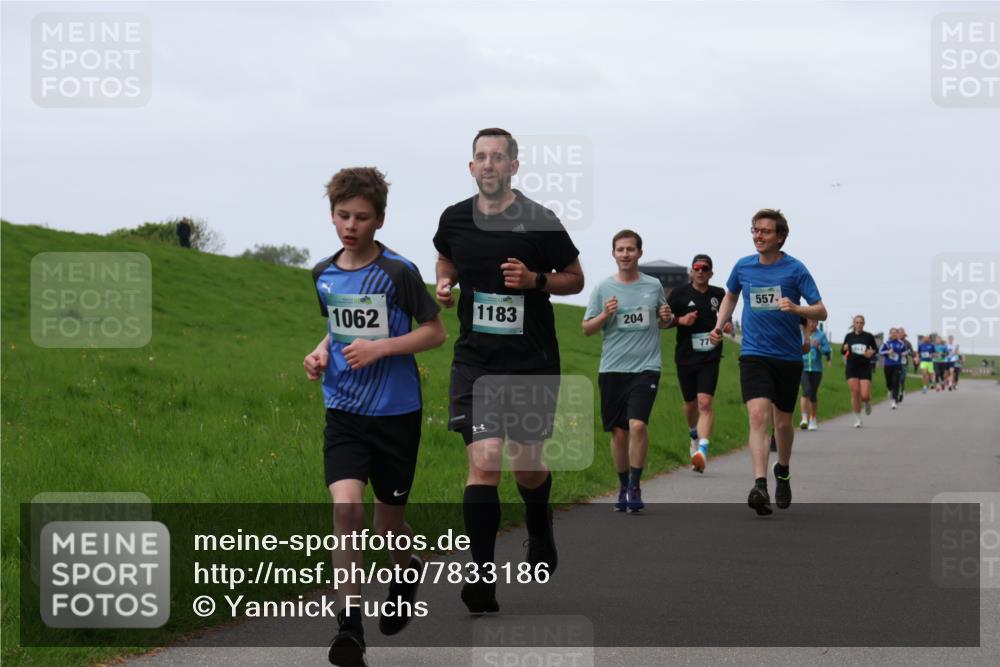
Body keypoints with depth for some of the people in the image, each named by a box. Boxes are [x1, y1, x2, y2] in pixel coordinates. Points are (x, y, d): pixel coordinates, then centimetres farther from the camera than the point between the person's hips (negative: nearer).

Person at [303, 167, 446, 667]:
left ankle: (406, 570, 44)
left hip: (396, 413, -3)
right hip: (344, 413, 3)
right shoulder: (323, 275, 5)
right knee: (346, 507, -16)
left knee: (387, 518, 8)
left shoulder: (398, 273, -10)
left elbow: (435, 332, -6)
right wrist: (322, 353, 3)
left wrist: (380, 348, -17)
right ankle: (349, 627, -16)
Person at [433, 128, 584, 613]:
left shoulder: (540, 222, -7)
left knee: (526, 466, 8)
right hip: (475, 360, 1)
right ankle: (482, 579, -11)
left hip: (532, 360, -1)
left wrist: (535, 280, -14)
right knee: (483, 462, -13)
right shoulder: (454, 219, 1)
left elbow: (575, 278, 4)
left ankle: (540, 531, 44)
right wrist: (445, 284, 3)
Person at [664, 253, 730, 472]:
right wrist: (680, 320, -17)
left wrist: (728, 326, -1)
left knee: (704, 403, -17)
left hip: (710, 358, -1)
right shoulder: (680, 293, -1)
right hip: (685, 358, 1)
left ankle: (702, 450, -25)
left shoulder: (719, 295, 6)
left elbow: (726, 318, 22)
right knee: (690, 404, 14)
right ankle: (694, 436, 45)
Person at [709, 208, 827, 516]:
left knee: (782, 422, 11)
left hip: (788, 356, -1)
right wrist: (719, 326, 10)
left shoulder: (795, 269, -6)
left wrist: (796, 308, -27)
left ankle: (782, 473, 40)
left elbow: (821, 311, -7)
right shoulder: (743, 266, 4)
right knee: (758, 415, -18)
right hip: (754, 354, 1)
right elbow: (730, 296, 25)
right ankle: (760, 487, -29)